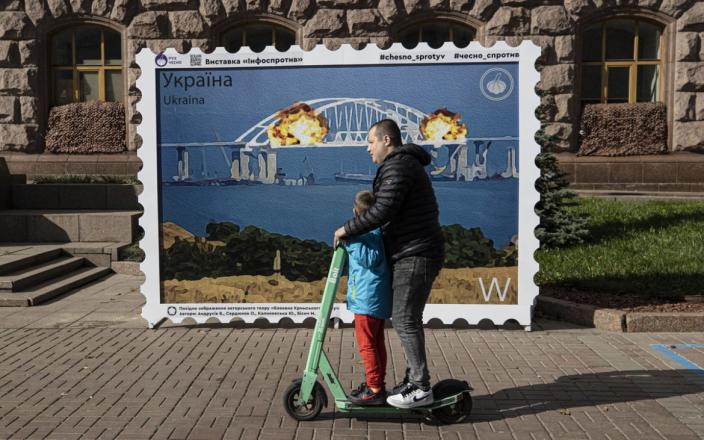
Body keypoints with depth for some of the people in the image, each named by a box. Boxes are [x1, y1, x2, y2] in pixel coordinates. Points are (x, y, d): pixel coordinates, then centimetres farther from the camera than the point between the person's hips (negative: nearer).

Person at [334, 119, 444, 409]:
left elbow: (383, 211, -24)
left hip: (415, 255, -11)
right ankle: (414, 379, 22)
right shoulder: (407, 164, 21)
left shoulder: (397, 167, -13)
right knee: (406, 318, 14)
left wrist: (347, 229, -14)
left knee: (404, 319, -9)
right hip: (410, 254, 11)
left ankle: (421, 388, -3)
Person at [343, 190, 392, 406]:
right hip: (380, 297, 10)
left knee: (366, 344, -4)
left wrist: (352, 241, -26)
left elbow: (372, 259, -26)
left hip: (367, 298, -10)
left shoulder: (368, 231, -16)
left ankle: (374, 389, 1)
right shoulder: (379, 230, 14)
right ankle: (377, 384, 25)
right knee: (376, 342, 16)